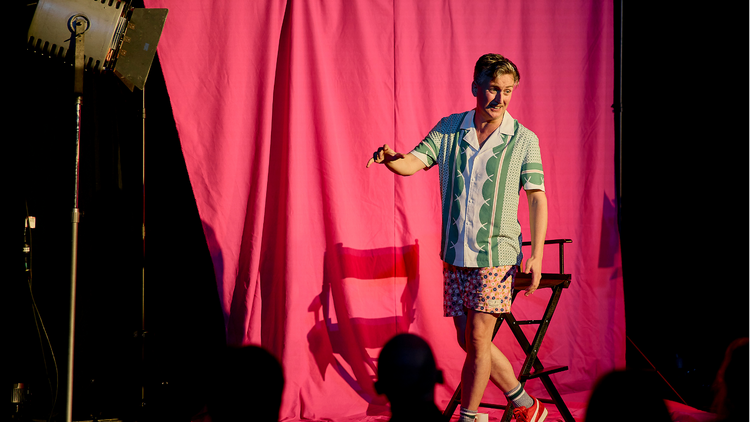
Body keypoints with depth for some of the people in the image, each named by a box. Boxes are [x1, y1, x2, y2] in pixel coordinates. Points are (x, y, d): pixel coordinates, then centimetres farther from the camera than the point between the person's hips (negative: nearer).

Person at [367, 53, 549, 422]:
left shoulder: (524, 139, -3)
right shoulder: (449, 129, 4)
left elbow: (536, 198, -4)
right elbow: (413, 162, -5)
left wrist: (537, 255, -12)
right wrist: (390, 159, -30)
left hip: (496, 254, -4)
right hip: (455, 253, 4)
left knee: (478, 340, -8)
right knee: (468, 342, 9)